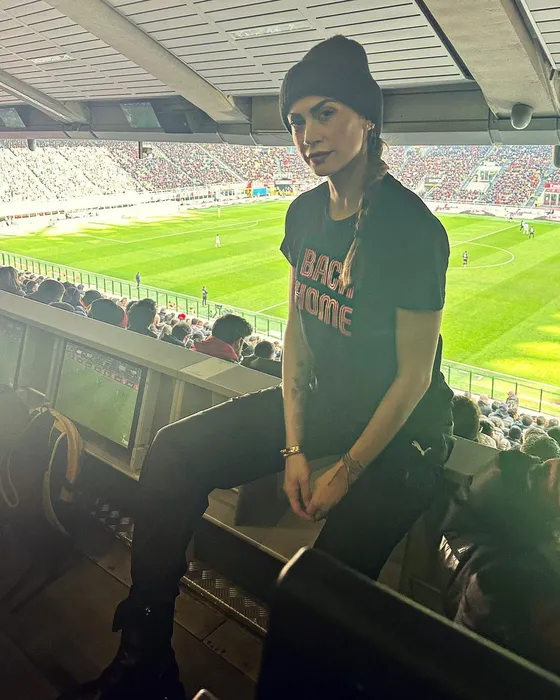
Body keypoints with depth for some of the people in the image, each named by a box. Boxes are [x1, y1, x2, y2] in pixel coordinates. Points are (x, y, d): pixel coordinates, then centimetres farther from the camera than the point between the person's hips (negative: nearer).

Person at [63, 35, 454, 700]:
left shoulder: (413, 228, -22)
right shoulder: (306, 212, 0)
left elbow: (414, 378, -17)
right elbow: (297, 329, 2)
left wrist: (346, 473, -11)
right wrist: (293, 447, -4)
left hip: (399, 426, -6)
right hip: (316, 399, 7)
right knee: (173, 454, -4)